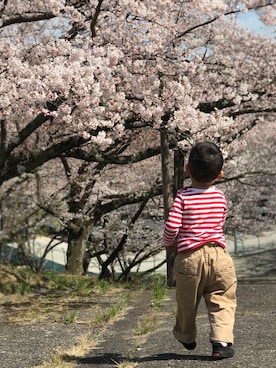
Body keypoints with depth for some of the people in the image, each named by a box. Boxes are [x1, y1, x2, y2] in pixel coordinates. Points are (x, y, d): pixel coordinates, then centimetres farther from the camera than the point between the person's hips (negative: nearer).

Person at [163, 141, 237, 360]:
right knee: (223, 301, 5)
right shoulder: (220, 197, 4)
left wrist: (169, 243, 5)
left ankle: (186, 337, 38)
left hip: (189, 257, -1)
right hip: (219, 255, 1)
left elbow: (172, 226, -15)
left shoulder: (183, 197, -8)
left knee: (187, 302, 18)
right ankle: (222, 341, -10)